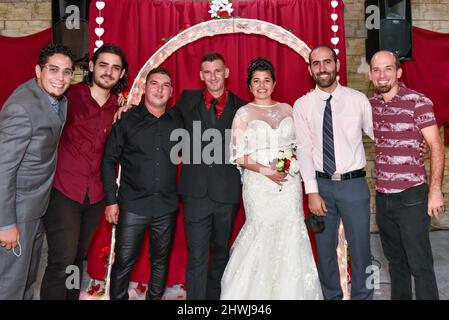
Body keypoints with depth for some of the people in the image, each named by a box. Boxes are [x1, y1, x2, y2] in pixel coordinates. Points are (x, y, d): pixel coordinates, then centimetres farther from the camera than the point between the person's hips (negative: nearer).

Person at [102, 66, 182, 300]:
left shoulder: (178, 123, 5)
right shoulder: (127, 120, -2)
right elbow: (109, 160, 0)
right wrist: (111, 200, -4)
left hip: (167, 207, 3)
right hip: (132, 206, -2)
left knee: (161, 261, 15)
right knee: (123, 262, 4)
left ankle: (155, 297, 35)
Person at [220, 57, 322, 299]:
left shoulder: (287, 109, 13)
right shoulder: (244, 113, 2)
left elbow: (297, 144, 17)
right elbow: (238, 155, -3)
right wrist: (265, 170, -14)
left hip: (290, 181, 3)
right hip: (259, 182, -3)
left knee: (291, 234, 0)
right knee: (262, 233, -6)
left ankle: (291, 291, 16)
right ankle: (260, 292, 12)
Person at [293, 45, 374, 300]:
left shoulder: (358, 100, -1)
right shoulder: (302, 105, 0)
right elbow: (304, 150, -4)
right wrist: (312, 191, -8)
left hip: (354, 184, -1)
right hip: (321, 184, 1)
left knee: (361, 248, 7)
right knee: (325, 248, 14)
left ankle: (363, 296, 28)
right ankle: (330, 295, 33)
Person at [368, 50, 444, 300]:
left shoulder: (418, 102, -9)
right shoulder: (370, 104, 6)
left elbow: (436, 146, -9)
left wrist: (435, 190, -14)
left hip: (411, 196, -5)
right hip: (382, 196, 5)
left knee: (420, 264, 2)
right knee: (395, 259, 19)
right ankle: (400, 297, 35)